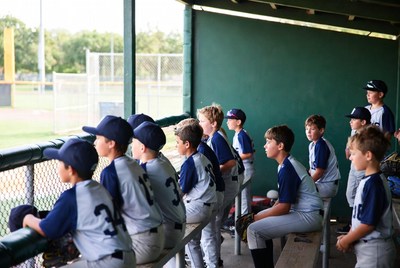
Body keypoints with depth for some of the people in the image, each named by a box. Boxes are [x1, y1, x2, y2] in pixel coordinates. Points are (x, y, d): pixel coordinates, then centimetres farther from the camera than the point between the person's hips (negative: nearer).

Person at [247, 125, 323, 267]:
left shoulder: (286, 169, -17)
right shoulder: (287, 164, 14)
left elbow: (284, 207, -20)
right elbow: (284, 199, 17)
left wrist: (256, 218, -10)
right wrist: (258, 216, 7)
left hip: (308, 216, -11)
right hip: (301, 210, 11)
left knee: (254, 230, -17)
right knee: (262, 221, 21)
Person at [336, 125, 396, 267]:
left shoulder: (373, 184, -22)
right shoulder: (368, 180, 7)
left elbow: (368, 224, -22)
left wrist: (346, 240, -10)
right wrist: (349, 236, 8)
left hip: (374, 250, -9)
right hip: (367, 247, 9)